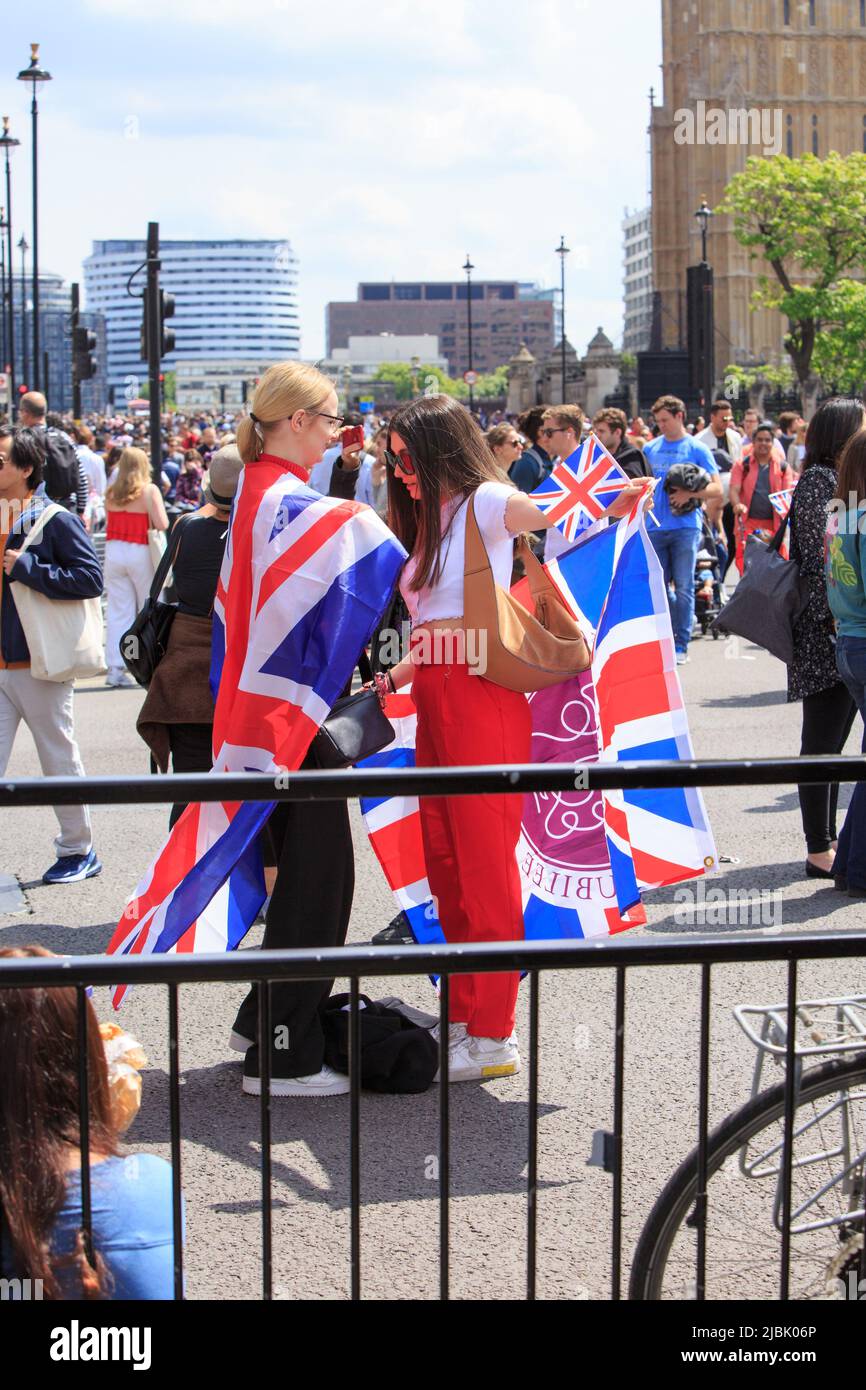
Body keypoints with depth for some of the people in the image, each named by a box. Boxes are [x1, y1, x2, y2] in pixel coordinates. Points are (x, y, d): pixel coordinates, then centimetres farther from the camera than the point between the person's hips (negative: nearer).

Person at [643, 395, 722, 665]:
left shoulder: (697, 449, 0)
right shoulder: (650, 449, 12)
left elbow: (716, 490, -4)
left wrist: (689, 494, -17)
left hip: (685, 525, -4)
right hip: (656, 527, 4)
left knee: (683, 586, -2)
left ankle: (681, 644, 2)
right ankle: (666, 637, 18)